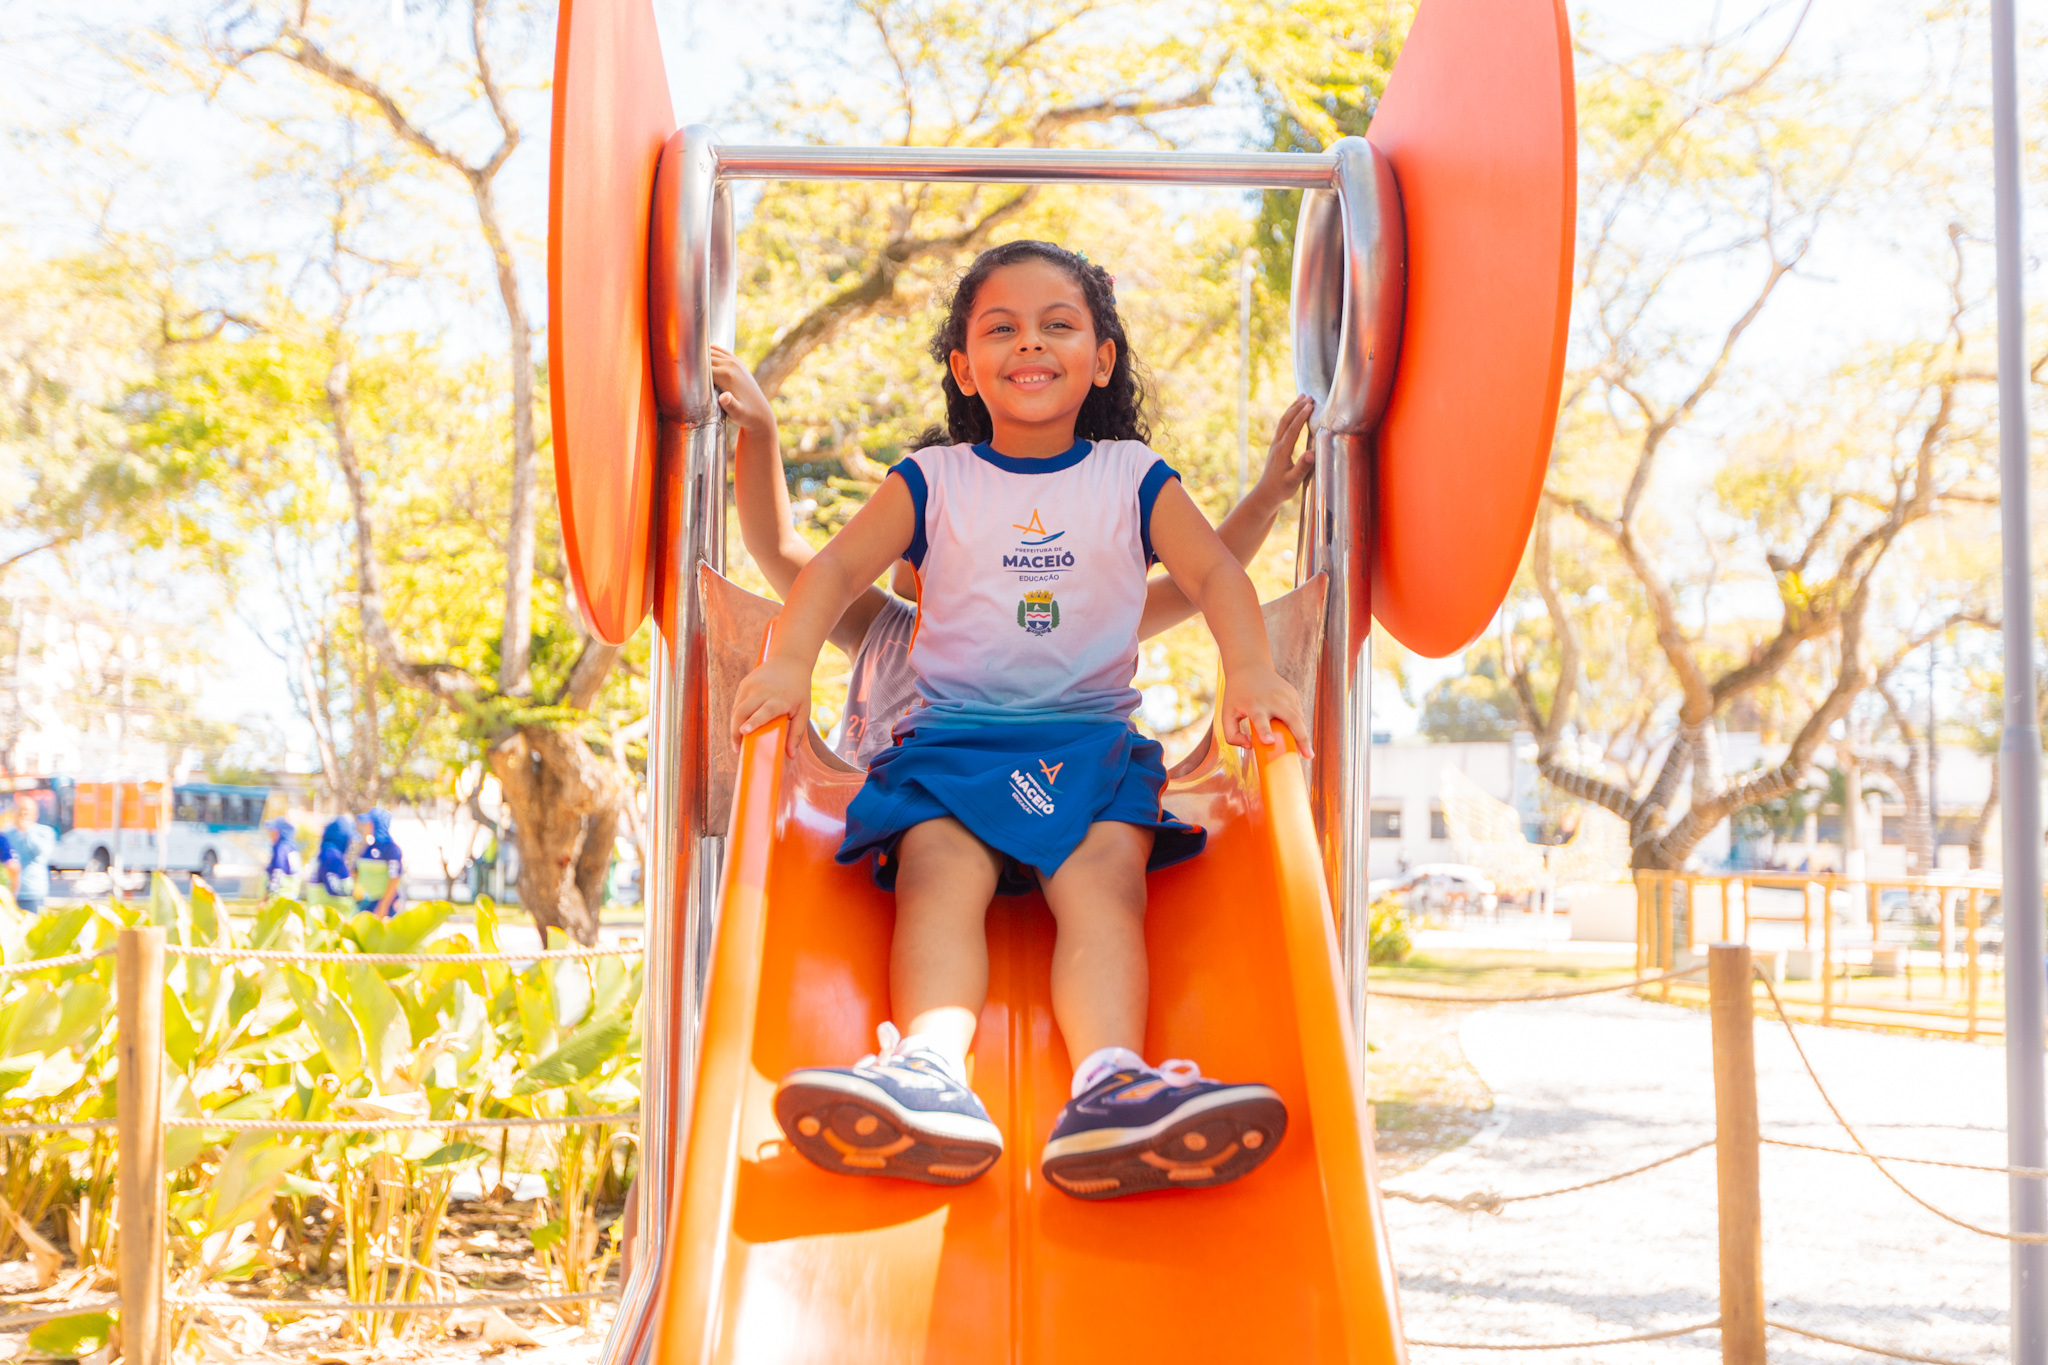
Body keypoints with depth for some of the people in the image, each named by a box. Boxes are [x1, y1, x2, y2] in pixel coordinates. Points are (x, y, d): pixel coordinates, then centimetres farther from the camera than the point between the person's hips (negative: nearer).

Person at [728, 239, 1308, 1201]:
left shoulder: (1133, 478, 14)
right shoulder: (932, 481, 13)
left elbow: (1214, 571, 2)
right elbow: (838, 566, 3)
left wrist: (1249, 671, -18)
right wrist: (789, 662, -17)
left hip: (1093, 734, 0)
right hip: (952, 733, 0)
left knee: (1105, 875, -30)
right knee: (941, 870, -30)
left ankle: (1110, 1086, -53)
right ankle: (932, 1069, -55)